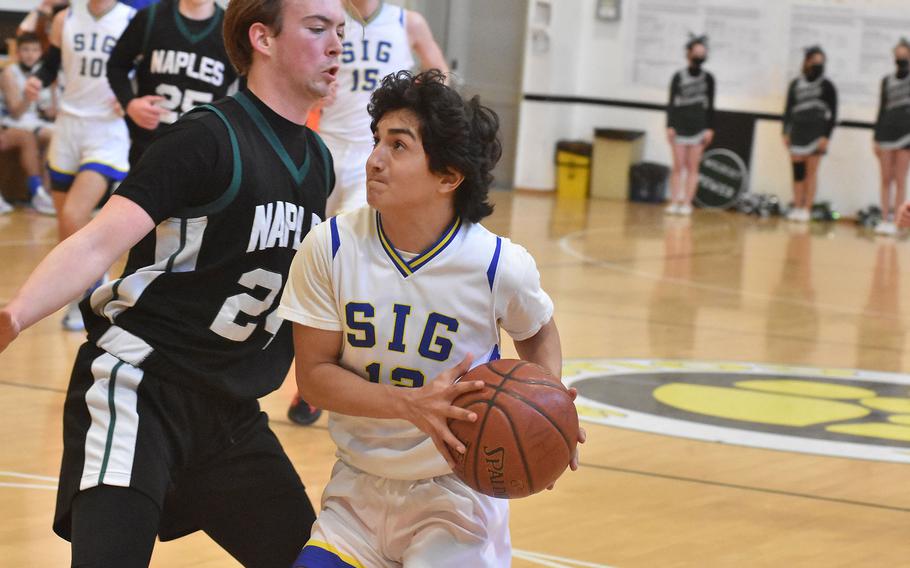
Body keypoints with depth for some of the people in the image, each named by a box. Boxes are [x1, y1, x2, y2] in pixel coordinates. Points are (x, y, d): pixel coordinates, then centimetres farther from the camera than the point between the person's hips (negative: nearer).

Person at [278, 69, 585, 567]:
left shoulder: (499, 265, -16)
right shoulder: (329, 248, -13)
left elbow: (537, 333, 7)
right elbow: (314, 375, -9)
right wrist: (411, 404, -23)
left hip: (456, 493, -2)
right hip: (360, 488, 2)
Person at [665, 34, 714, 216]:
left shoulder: (707, 78, 7)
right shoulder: (678, 77, 3)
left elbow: (710, 106, 8)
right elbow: (672, 103, 1)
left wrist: (710, 129, 1)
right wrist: (670, 126, -6)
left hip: (698, 128, 1)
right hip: (680, 127, -1)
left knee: (692, 168, 0)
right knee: (678, 166, -3)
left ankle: (687, 203, 0)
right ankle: (674, 202, -1)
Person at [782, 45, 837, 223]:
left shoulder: (827, 86, 0)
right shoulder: (796, 84, 9)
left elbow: (833, 114, -1)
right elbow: (788, 109, 14)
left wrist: (826, 136, -8)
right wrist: (785, 133, 8)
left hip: (816, 133, -3)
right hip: (797, 132, 3)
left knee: (811, 171, -3)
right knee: (797, 171, 0)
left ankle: (806, 210, -2)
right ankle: (797, 207, 5)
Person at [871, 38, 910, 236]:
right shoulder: (887, 80, 11)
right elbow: (881, 109, 12)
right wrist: (876, 138, 8)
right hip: (887, 130, 3)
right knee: (886, 179, 2)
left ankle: (894, 220, -2)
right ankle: (885, 219, 4)